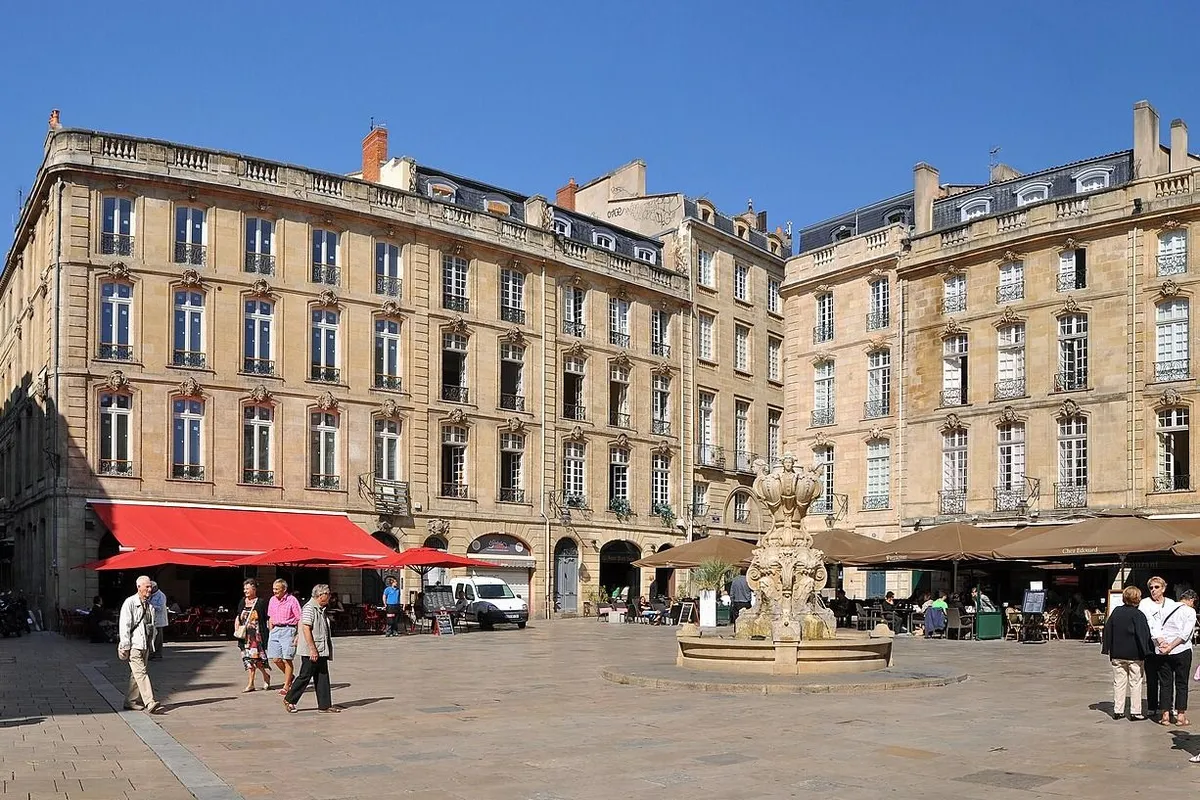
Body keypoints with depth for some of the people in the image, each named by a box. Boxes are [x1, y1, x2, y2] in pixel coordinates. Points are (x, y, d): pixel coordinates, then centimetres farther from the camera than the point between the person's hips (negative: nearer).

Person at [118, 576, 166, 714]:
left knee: (136, 674, 12)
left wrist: (151, 644, 17)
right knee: (141, 672, -14)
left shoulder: (149, 604, 15)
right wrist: (125, 646, -14)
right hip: (134, 644, -7)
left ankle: (131, 702, 20)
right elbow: (124, 626, -10)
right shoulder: (130, 603, -7)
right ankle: (150, 704, -22)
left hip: (145, 644, 7)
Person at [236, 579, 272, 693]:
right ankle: (250, 684, 8)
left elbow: (269, 619, -1)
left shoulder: (261, 602, -3)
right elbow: (238, 618, 21)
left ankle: (266, 677, 18)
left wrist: (271, 633, -5)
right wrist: (237, 630, 8)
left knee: (258, 659, -7)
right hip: (245, 635, 5)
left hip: (258, 635, -5)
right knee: (248, 658, 3)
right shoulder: (242, 602, 13)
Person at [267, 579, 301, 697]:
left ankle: (286, 686, 2)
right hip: (275, 630, 6)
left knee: (287, 660, -6)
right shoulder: (272, 600, 12)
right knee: (275, 659, 1)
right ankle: (290, 677, 24)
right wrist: (271, 632, 15)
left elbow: (300, 620, -8)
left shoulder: (292, 600, -8)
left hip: (288, 630, -6)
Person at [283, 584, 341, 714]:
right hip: (311, 651, -9)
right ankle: (289, 700, 13)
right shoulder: (309, 608, -14)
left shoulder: (320, 609, 16)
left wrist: (327, 651, 22)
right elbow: (306, 629, -20)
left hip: (321, 651, 9)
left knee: (322, 678, 8)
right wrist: (312, 649, -23)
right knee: (305, 676, -1)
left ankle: (325, 705, 10)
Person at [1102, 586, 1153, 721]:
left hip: (1117, 655, 4)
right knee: (1135, 683, 5)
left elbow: (1107, 630, 7)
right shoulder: (1138, 615, -10)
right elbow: (1143, 635, -14)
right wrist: (1146, 652, -8)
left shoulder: (1115, 612, 4)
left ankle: (1118, 711, 11)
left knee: (1119, 683, 9)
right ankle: (1135, 712, 6)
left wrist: (1108, 650, 13)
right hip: (1134, 655, -4)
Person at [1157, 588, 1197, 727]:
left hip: (1163, 652, 3)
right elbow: (1185, 634, -14)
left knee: (1165, 683, 8)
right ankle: (1180, 715, 6)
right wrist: (1171, 647, -14)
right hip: (1182, 651, -3)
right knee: (1181, 684, 6)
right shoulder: (1190, 611, -3)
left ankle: (1165, 715, 7)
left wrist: (1161, 642, -2)